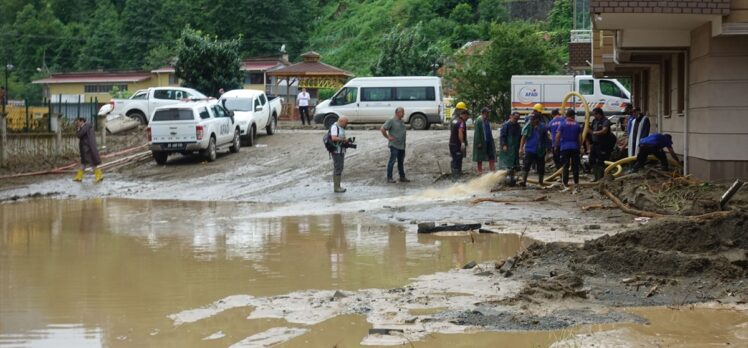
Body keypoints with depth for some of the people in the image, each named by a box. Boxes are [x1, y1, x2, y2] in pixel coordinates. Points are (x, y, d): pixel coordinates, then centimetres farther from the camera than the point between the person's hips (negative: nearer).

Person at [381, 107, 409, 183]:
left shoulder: (402, 122, 16)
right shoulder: (391, 121, -9)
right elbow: (382, 129, -13)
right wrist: (388, 137, -11)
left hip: (402, 145, 8)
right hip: (394, 145, -8)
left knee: (401, 162, 13)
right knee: (392, 161, -5)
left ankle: (402, 177, 20)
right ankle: (389, 178, 0)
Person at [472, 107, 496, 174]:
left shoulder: (488, 121, 10)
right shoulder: (478, 121, -12)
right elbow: (477, 132, -15)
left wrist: (492, 141, 12)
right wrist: (479, 143, -18)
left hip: (489, 141, 7)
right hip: (482, 142, -7)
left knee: (491, 156, 3)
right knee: (480, 158, 4)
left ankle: (493, 170, 4)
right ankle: (480, 171, 13)